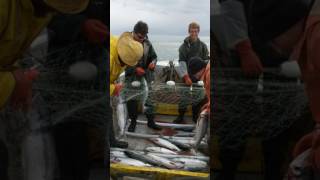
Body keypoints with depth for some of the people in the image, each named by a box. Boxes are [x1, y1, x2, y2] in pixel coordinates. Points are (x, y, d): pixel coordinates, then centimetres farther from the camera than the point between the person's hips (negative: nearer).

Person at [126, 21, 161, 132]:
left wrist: (153, 62, -15)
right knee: (131, 100, 7)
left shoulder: (147, 43, -1)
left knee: (147, 97, 4)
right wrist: (135, 69, -24)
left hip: (144, 75, 2)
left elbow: (154, 56, 9)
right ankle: (133, 121, 24)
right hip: (131, 77, -2)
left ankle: (151, 121, 16)